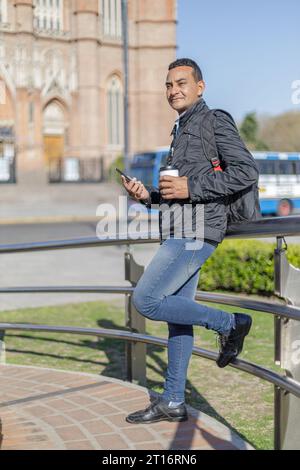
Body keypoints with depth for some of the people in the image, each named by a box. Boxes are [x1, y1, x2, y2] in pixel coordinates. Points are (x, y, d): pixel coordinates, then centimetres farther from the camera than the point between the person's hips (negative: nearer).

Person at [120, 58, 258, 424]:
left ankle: (229, 323, -2)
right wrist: (148, 196, 9)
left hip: (196, 231, -9)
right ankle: (172, 403, 15)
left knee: (146, 301, -15)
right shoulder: (182, 130, 24)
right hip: (179, 233, 9)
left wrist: (191, 188, -18)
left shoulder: (215, 120, -4)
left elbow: (246, 171, -15)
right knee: (177, 314, 9)